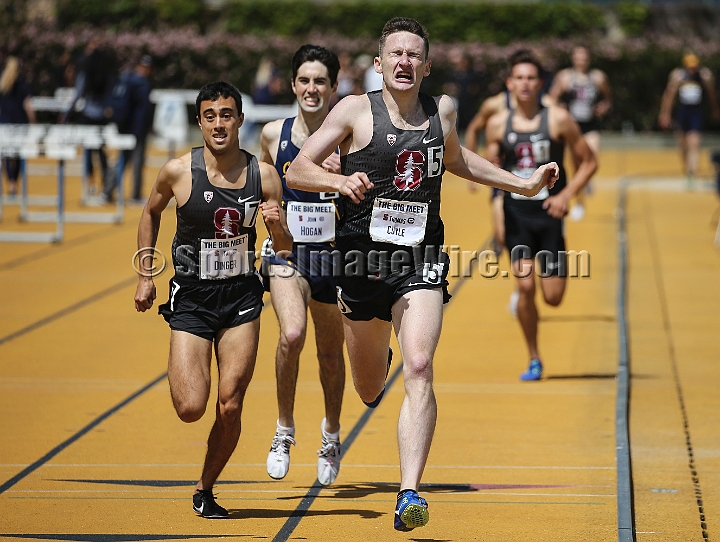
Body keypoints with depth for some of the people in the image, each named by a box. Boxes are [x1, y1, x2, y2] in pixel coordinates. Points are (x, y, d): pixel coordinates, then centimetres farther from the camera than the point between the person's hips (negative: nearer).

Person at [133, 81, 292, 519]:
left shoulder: (264, 175, -5)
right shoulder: (178, 171, -8)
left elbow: (285, 248, 3)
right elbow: (151, 213, 13)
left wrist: (277, 224, -19)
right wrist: (145, 274, 10)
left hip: (242, 297, 1)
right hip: (191, 298, -1)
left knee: (230, 407, -2)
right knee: (191, 409, -12)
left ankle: (206, 491, 20)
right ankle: (180, 374, 25)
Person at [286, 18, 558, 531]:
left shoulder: (443, 109, 7)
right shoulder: (356, 110, -4)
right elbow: (297, 171, -7)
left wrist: (523, 184, 28)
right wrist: (342, 181, -27)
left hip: (421, 262, 1)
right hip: (363, 258, -1)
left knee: (419, 369, -21)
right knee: (370, 391, 15)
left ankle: (410, 494, -25)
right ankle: (379, 360, 56)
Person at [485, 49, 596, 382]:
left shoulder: (558, 119, -5)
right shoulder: (498, 124, 2)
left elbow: (588, 162, 2)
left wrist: (566, 195, -10)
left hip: (549, 214, -1)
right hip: (517, 213, 1)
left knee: (553, 297, -2)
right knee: (525, 287, -11)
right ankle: (534, 360, 6)